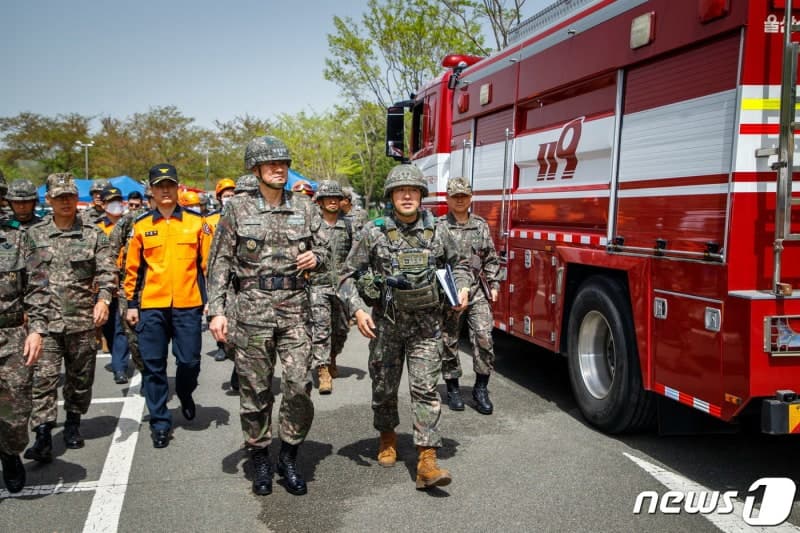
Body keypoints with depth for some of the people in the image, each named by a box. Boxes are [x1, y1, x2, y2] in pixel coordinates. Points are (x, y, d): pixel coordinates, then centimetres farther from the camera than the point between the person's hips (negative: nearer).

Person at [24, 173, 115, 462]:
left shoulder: (94, 235, 3)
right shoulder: (34, 234, 7)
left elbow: (107, 272, -2)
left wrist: (103, 299, -19)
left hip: (83, 320, 0)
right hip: (46, 320, 0)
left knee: (80, 377, 11)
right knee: (43, 378, -7)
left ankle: (73, 424, 29)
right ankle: (43, 436, -5)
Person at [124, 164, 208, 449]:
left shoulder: (196, 222, 3)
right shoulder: (141, 226, 6)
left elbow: (208, 262, 4)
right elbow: (132, 268, 9)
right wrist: (131, 304, 7)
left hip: (188, 305, -1)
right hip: (151, 306, 1)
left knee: (190, 361, 2)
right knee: (153, 366, 4)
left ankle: (185, 394, 35)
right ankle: (160, 422, 17)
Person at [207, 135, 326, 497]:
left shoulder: (304, 207, 8)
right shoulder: (238, 210, 1)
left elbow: (322, 249, 18)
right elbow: (219, 262, 0)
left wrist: (316, 257, -7)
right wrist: (217, 310, -7)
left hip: (294, 308, 2)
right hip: (251, 308, -1)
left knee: (299, 386, -3)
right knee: (255, 389, 6)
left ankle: (289, 456, 17)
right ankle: (260, 460, 24)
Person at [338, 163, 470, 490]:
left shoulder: (436, 231, 1)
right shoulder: (374, 232, -5)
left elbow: (458, 264, 17)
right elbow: (349, 275, -2)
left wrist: (461, 288, -2)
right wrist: (357, 309, -15)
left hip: (426, 324, 0)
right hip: (386, 323, 0)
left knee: (425, 387, -5)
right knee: (384, 386, 13)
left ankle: (427, 462, -4)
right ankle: (387, 437, 40)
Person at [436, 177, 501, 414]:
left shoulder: (481, 225, 10)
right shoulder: (438, 227, 0)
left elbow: (491, 259, 15)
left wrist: (493, 284, 9)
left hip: (477, 292, 2)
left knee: (484, 337, -7)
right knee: (449, 341, 7)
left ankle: (481, 389, 7)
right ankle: (453, 388, 22)